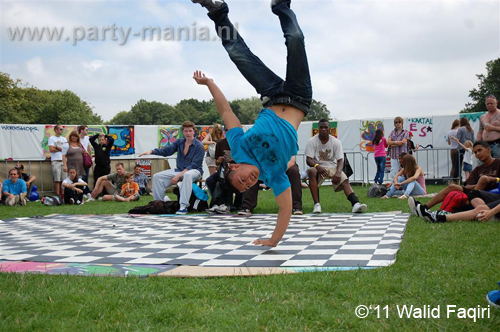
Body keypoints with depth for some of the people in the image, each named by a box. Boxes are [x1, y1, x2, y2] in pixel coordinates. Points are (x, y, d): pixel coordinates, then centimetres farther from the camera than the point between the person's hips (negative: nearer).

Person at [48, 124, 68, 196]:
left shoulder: (64, 139, 18)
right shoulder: (51, 138, 4)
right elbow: (51, 149, -8)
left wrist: (57, 147, -5)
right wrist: (61, 149, 1)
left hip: (64, 160, 4)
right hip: (55, 161, -4)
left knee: (64, 179, -1)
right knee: (57, 179, -7)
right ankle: (58, 194, -4)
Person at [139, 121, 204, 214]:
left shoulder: (199, 146, -10)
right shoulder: (179, 142, 8)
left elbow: (194, 165, -16)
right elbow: (166, 150, 0)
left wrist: (178, 176, -23)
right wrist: (151, 151, -17)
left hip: (195, 171, -6)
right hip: (179, 170, 6)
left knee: (187, 175, -42)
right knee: (157, 177, -7)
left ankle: (184, 206, -44)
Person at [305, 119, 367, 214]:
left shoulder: (336, 142, -4)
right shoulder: (312, 141, -7)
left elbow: (340, 160, -8)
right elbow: (308, 160, -13)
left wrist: (338, 172, -29)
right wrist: (317, 166, -36)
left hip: (333, 167, 2)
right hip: (318, 167, -2)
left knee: (345, 181, -26)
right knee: (311, 171, -36)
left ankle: (356, 203, -45)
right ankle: (316, 204, -35)